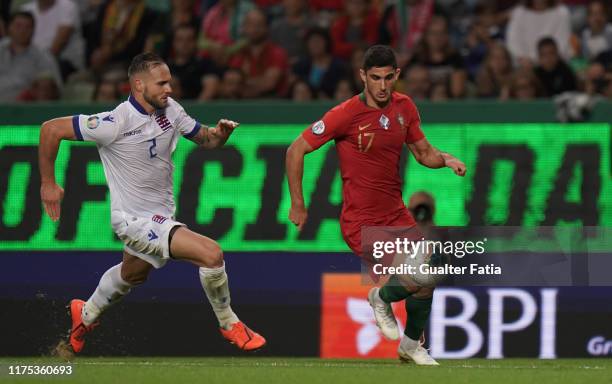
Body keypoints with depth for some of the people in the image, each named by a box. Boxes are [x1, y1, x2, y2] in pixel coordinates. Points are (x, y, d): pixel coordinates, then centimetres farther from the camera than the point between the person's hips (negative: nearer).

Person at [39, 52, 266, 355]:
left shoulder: (169, 109, -6)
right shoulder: (116, 123, -27)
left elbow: (204, 139, 7)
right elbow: (51, 129, -21)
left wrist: (220, 133, -17)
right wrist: (48, 184, -14)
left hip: (161, 213, 9)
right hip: (134, 219, -9)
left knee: (132, 274, 33)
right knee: (211, 253, -20)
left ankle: (85, 314, 59)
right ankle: (230, 326, 1)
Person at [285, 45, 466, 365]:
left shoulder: (404, 107, 1)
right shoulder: (346, 114, -17)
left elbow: (423, 152, 15)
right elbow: (296, 150, -10)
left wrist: (446, 159, -8)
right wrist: (297, 205, -9)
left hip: (395, 213, 6)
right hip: (361, 221, -6)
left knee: (426, 282, 5)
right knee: (414, 280, -21)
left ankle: (411, 345, 31)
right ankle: (381, 299, 15)